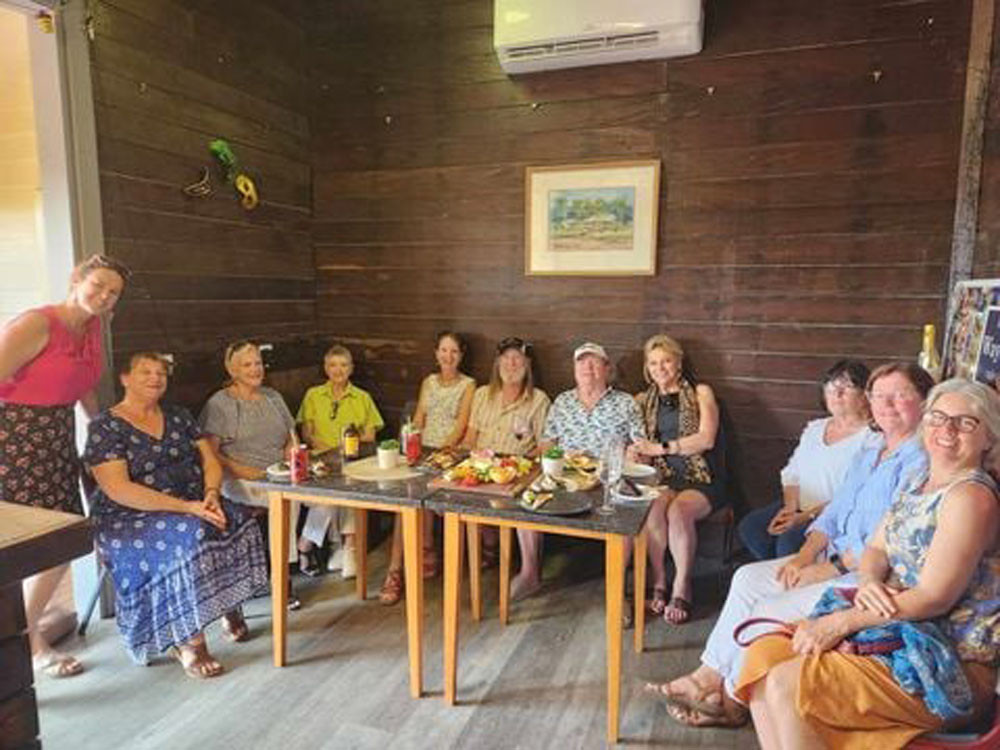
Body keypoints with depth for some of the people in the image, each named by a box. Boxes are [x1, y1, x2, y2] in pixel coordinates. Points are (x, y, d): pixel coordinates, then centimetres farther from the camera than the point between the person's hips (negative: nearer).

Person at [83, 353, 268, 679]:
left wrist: (211, 494, -14)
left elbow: (210, 460, 10)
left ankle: (230, 607, -7)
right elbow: (118, 489, -17)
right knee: (190, 537, -34)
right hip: (131, 518, -5)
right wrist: (185, 507, -25)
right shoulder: (105, 427, -5)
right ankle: (188, 642, -27)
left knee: (240, 519, -21)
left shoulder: (178, 416, 13)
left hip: (193, 505, 6)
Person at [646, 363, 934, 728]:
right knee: (748, 577, -1)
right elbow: (832, 515, 15)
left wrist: (830, 568, -17)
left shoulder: (921, 463, -16)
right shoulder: (867, 454, 15)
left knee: (770, 610, -17)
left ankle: (732, 702, 4)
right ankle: (709, 677, 4)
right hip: (837, 559, 10)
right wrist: (805, 555, 0)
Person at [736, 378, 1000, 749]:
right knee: (763, 653, -5)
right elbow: (876, 548, 12)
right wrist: (868, 581, -12)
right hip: (897, 632, 8)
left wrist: (842, 621, -18)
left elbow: (934, 597, -20)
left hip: (948, 662, -8)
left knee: (787, 684, -23)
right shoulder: (921, 481, 13)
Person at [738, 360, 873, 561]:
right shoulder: (814, 428, 18)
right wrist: (790, 508, -3)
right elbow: (791, 473, 16)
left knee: (789, 541, -30)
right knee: (749, 526, -12)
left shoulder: (871, 437, -9)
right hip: (801, 507, 7)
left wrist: (808, 516, -20)